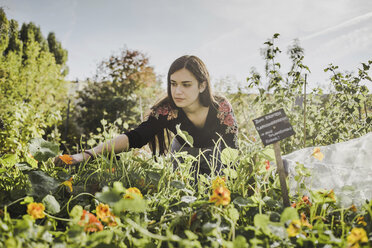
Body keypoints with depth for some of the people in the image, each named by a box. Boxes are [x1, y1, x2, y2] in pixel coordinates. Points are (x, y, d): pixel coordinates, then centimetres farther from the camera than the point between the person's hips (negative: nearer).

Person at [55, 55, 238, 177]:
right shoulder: (167, 110, -29)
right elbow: (135, 137, -41)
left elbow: (231, 152, -24)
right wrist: (87, 154, -55)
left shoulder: (222, 108, -28)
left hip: (214, 159, -1)